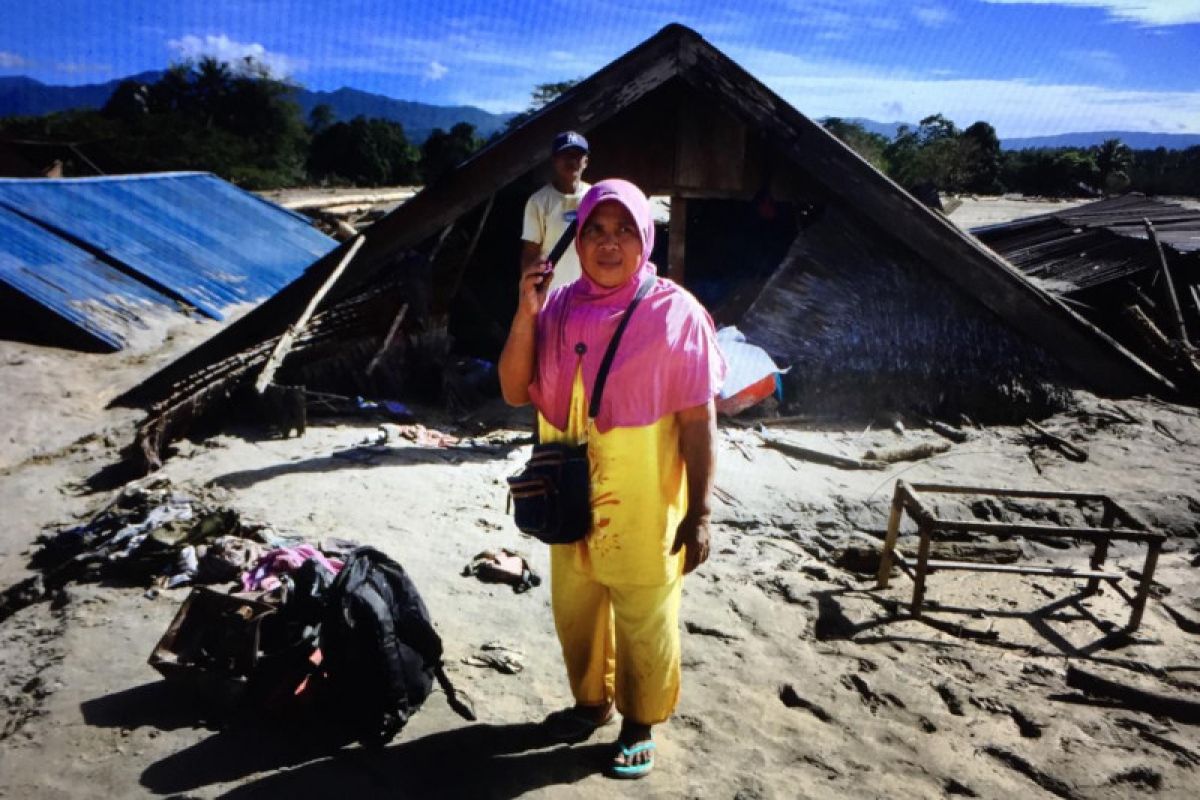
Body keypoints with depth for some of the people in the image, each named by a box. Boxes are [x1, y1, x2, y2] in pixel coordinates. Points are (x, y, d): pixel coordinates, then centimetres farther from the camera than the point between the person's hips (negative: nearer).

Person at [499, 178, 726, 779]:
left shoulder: (675, 313, -12)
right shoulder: (560, 308, 1)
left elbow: (698, 421, -11)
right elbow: (515, 393, -1)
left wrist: (699, 513, -12)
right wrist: (525, 315, -14)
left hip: (643, 508, -4)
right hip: (570, 502, 5)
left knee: (644, 620, 10)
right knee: (575, 611, 21)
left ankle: (639, 724, 34)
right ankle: (591, 700, 46)